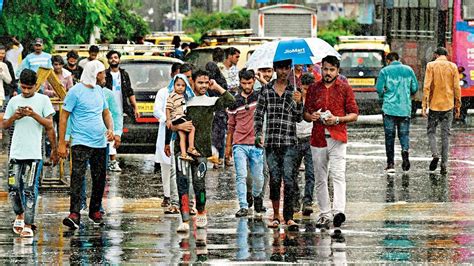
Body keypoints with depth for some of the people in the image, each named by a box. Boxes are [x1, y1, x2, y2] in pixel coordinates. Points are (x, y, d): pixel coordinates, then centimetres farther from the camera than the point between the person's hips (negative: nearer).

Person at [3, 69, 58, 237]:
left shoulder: (43, 100, 2)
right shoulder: (14, 101, 11)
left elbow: (49, 125, 0)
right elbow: (4, 125, 12)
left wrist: (33, 115, -12)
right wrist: (14, 117, -5)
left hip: (34, 154, -3)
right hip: (16, 152, 3)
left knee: (30, 189, -8)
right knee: (13, 188, 2)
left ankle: (28, 225, -8)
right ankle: (20, 215, 27)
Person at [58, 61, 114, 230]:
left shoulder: (99, 91, 13)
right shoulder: (75, 92, -8)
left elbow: (106, 113, 22)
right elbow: (64, 117, -7)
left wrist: (110, 129, 0)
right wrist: (61, 144, -11)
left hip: (100, 143, 7)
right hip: (81, 143, -7)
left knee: (99, 179, 11)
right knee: (77, 177, -16)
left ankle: (95, 211, 25)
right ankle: (74, 214, -23)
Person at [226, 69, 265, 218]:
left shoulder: (260, 97, 4)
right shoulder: (235, 101, 8)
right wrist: (228, 145, 17)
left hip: (256, 144, 0)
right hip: (239, 144, 0)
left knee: (258, 177, 7)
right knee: (241, 176, -10)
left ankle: (256, 196, 37)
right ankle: (243, 207, -11)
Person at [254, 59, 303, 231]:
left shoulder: (294, 91, 7)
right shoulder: (266, 90, 8)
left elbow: (299, 118, 5)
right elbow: (258, 114, 10)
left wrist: (298, 103, -12)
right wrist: (258, 134, -3)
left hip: (289, 141, -1)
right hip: (271, 141, 1)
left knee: (288, 178, -10)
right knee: (274, 178, 3)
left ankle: (289, 217, -12)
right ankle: (276, 214, 17)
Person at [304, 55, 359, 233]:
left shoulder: (344, 88, 5)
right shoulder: (313, 89, 12)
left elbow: (354, 114, 4)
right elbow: (305, 114, 18)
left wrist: (338, 119, -12)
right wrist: (311, 116, -6)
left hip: (337, 137, -4)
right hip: (318, 138, 4)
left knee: (338, 175, -16)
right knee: (320, 179, 5)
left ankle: (339, 212, -25)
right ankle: (324, 214, 11)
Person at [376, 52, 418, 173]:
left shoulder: (385, 71, -2)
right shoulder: (408, 70, 6)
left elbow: (379, 89, -6)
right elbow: (415, 88, 8)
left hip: (389, 108, -2)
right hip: (405, 108, 2)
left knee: (389, 136, 5)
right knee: (404, 133, 9)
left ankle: (390, 164, 3)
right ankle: (405, 150, -21)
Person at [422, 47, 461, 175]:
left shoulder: (431, 66, -4)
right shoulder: (453, 67, 1)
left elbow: (427, 86, -9)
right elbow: (457, 88, 0)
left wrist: (424, 105, -7)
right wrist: (458, 106, 7)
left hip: (434, 104, -2)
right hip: (448, 105, 2)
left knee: (431, 131, 12)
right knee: (445, 134, 6)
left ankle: (435, 154, -12)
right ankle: (444, 165, 3)